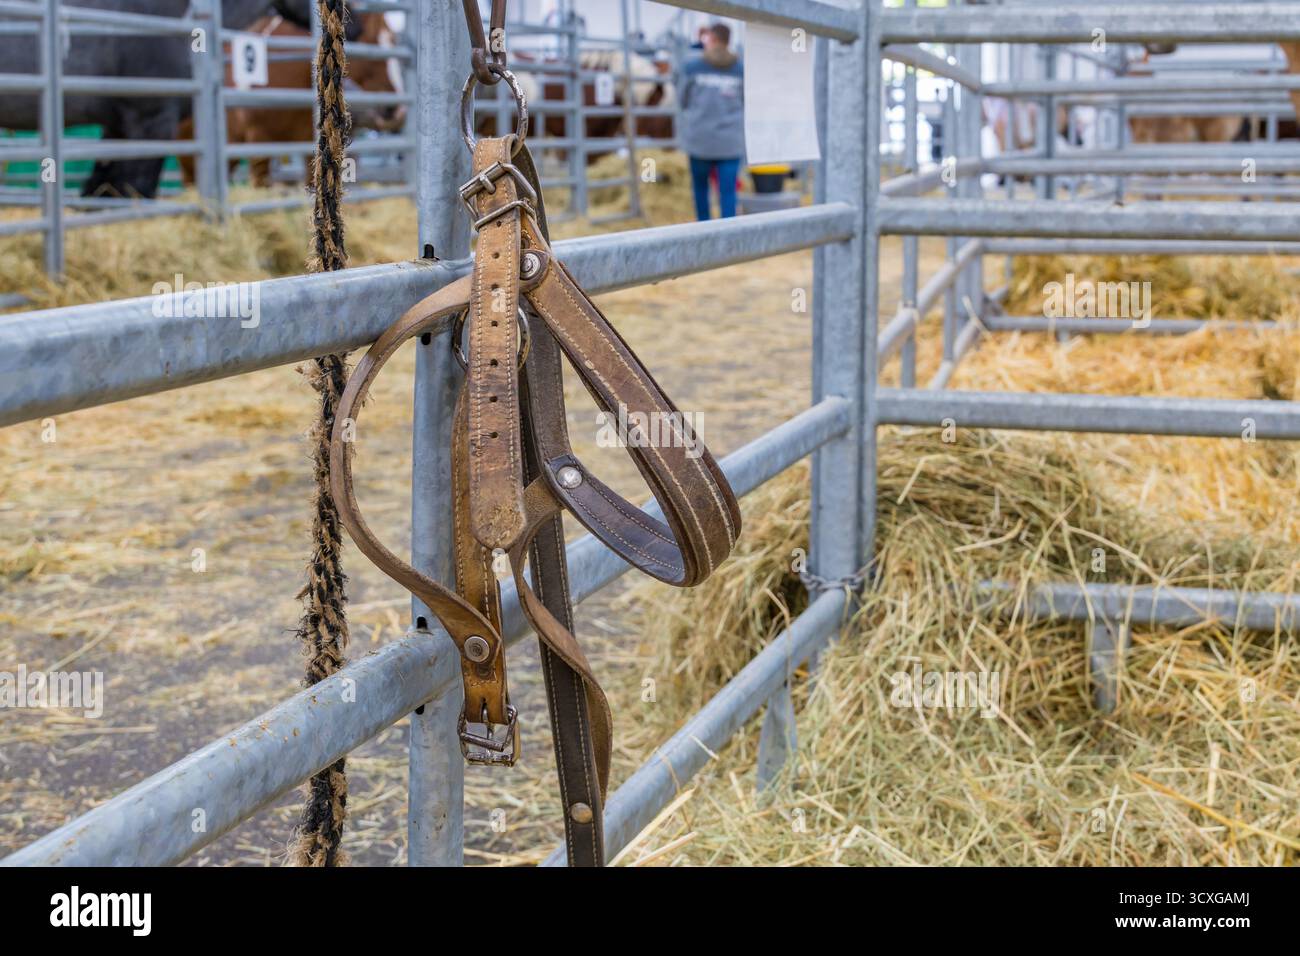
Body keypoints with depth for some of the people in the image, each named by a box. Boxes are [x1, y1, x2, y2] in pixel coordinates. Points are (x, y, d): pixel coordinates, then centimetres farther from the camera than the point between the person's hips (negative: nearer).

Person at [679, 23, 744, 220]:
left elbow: (684, 101, 6)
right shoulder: (740, 69, 0)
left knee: (700, 185, 19)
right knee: (728, 192, -1)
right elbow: (743, 103, 9)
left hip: (700, 138, 0)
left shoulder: (692, 66, -4)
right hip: (731, 140, 0)